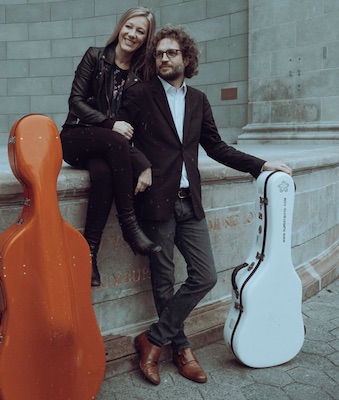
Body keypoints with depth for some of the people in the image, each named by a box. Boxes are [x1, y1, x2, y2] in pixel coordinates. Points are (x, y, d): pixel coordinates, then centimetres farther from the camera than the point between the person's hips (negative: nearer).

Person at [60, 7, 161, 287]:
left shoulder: (142, 73, 5)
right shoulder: (95, 57, 2)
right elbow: (76, 101, -4)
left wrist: (147, 166, -20)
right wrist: (111, 124, -20)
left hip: (115, 146, 1)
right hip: (77, 138, -1)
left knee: (102, 172, -35)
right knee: (116, 142, -35)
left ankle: (90, 250, -29)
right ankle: (130, 226, -31)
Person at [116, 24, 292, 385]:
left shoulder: (198, 100, 13)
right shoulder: (140, 95, 1)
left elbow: (215, 147, 16)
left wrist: (260, 164, 11)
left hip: (189, 201, 5)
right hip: (157, 200, -4)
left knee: (205, 276, 1)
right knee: (164, 281, 5)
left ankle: (153, 339, 15)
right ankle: (180, 347, 24)